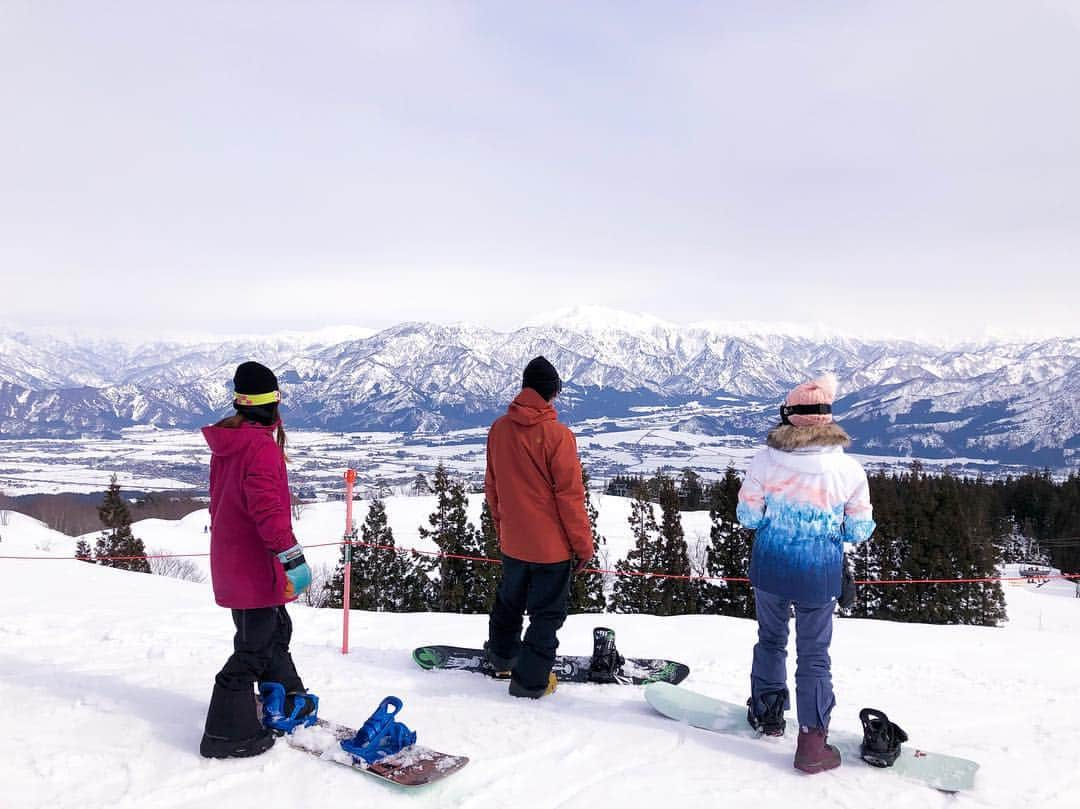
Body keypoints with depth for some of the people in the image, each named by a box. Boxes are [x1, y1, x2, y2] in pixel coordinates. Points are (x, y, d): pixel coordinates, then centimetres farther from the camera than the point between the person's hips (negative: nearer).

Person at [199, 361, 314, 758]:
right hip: (256, 566, -10)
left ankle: (285, 700, 38)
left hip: (231, 559, 10)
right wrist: (292, 557, -29)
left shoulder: (225, 445, 9)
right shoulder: (262, 447, -20)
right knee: (255, 644, 0)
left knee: (275, 627, 23)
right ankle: (229, 732, 8)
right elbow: (268, 509, -28)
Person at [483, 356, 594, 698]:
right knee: (547, 612, 10)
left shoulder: (499, 429, -3)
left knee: (509, 599, 26)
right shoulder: (556, 434, -21)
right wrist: (583, 544, -6)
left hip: (512, 541, 6)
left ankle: (502, 654, 46)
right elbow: (570, 495, -17)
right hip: (552, 545, -6)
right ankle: (531, 680, 16)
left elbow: (492, 487, 8)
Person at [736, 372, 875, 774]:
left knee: (771, 638, 23)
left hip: (770, 566, 1)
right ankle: (812, 741, 12)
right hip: (820, 574, -1)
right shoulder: (849, 468, -11)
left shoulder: (766, 459, -13)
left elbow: (747, 515, -5)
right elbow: (860, 530, -3)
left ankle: (767, 712, 36)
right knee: (814, 654, 10)